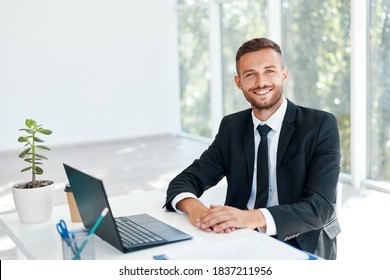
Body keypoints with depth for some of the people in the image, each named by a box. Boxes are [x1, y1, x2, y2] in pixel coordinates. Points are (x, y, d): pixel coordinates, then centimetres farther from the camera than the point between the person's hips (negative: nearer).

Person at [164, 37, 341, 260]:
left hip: (302, 247, -3)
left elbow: (320, 207, -16)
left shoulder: (321, 126, -8)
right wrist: (193, 206, -24)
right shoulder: (231, 127, 6)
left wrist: (252, 217, -33)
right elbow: (187, 180, 1)